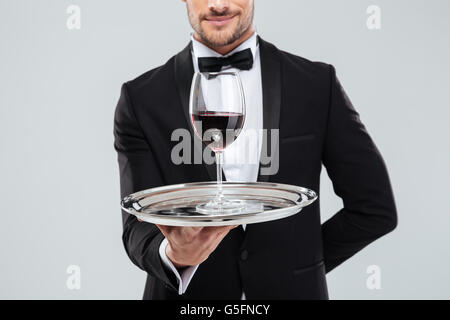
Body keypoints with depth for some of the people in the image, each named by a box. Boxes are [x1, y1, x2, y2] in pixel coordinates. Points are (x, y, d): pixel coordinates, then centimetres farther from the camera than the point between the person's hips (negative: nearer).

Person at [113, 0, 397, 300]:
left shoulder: (318, 83, -8)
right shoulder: (140, 98, -8)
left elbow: (375, 207, -3)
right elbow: (140, 227, -12)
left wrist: (301, 268, -4)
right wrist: (172, 256, -32)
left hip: (289, 289, 1)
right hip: (187, 294, 0)